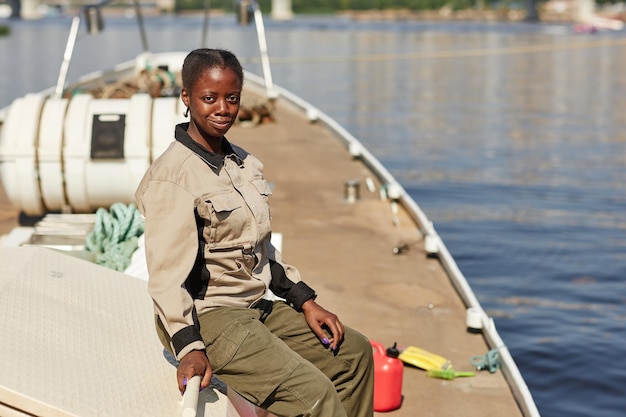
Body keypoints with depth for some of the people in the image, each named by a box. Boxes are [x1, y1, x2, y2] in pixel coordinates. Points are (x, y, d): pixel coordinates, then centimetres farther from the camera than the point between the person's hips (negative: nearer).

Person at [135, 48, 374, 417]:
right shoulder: (171, 177, -16)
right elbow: (168, 274, -21)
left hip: (258, 306, 9)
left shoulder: (246, 164, 10)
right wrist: (190, 348, -30)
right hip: (208, 317, -9)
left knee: (354, 352, 11)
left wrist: (306, 302, 13)